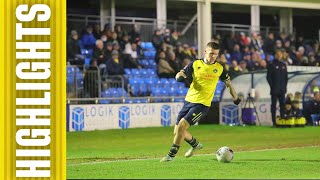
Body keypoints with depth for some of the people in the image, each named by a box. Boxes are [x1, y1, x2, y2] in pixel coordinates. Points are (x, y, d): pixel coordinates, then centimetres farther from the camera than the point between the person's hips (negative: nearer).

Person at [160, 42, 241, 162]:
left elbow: (228, 82, 16)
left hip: (202, 104, -4)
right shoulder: (195, 64, 2)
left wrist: (235, 98, 25)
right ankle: (195, 145, 36)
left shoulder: (219, 68, 0)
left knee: (181, 125, -20)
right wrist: (180, 76, -21)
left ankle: (171, 155, -11)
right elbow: (179, 75, 3)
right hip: (189, 101, 4)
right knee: (177, 131, 8)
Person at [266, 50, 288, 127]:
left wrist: (285, 86, 7)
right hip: (275, 89, -5)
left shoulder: (283, 65, 15)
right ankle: (274, 122, -5)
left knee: (282, 104, 4)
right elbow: (268, 77, -3)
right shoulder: (271, 65, 0)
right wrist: (272, 86, -10)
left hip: (282, 89, 5)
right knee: (274, 105, -4)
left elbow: (286, 76, 17)